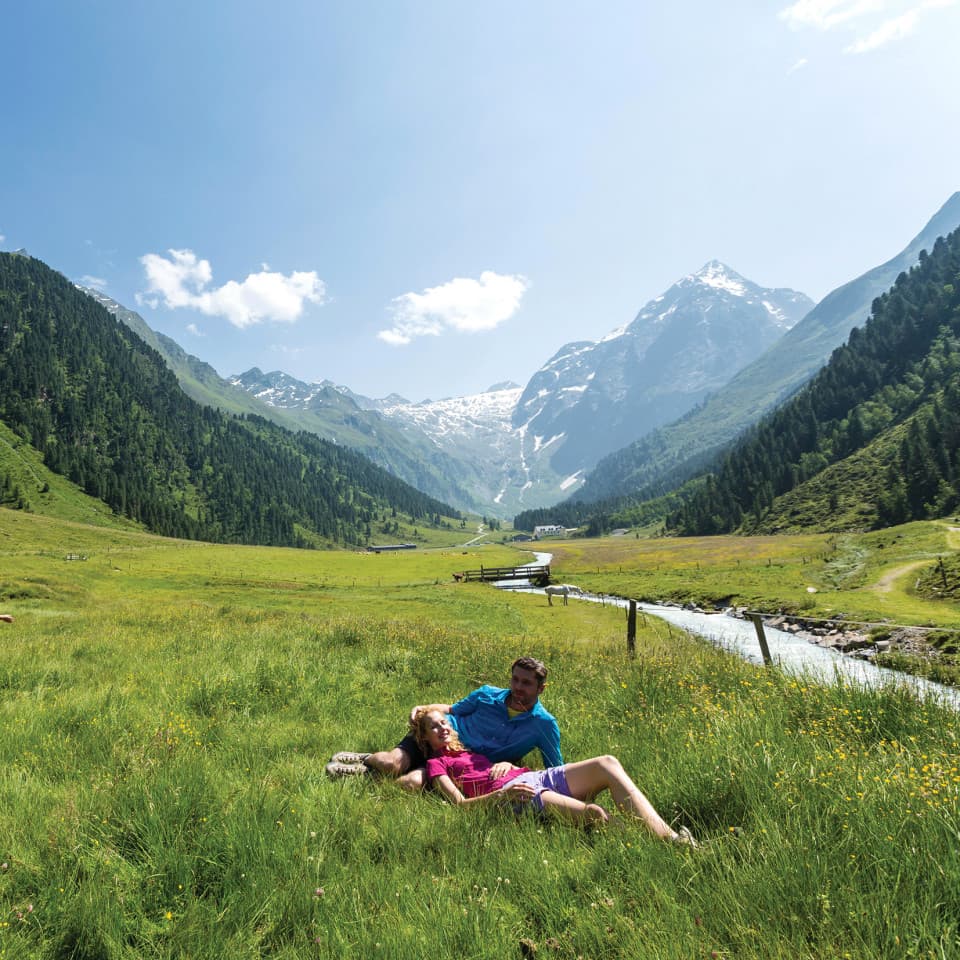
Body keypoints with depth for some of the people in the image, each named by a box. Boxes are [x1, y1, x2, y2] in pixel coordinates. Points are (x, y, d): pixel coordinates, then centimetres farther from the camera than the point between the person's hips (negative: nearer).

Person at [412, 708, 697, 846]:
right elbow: (460, 802, -2)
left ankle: (668, 836, -27)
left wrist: (506, 764, 7)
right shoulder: (437, 763, 13)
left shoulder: (468, 750, 34)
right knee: (593, 813, -32)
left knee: (607, 763, -18)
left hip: (537, 777, 7)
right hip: (513, 794, -7)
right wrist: (502, 794, -17)